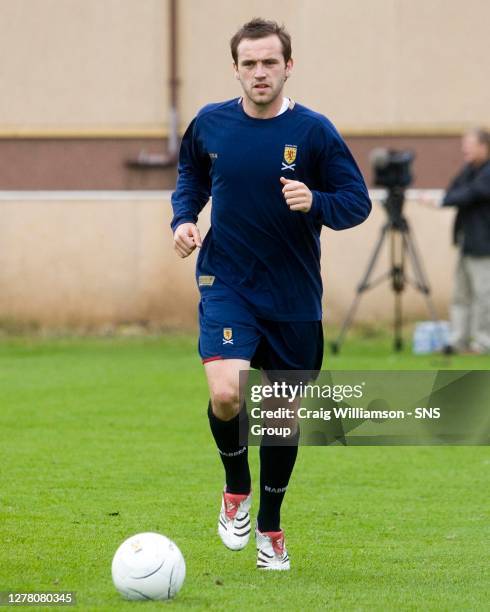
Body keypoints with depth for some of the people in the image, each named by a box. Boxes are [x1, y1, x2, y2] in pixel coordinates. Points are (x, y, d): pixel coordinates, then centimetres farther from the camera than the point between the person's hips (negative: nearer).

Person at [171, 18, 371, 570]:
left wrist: (315, 202, -25)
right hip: (226, 285, 0)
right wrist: (184, 217, 1)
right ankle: (236, 487, 8)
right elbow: (191, 173, 19)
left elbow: (358, 202, -5)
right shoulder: (210, 124, -1)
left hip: (294, 296, 1)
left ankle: (270, 526, 31)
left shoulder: (314, 131, -8)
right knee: (226, 394, -23)